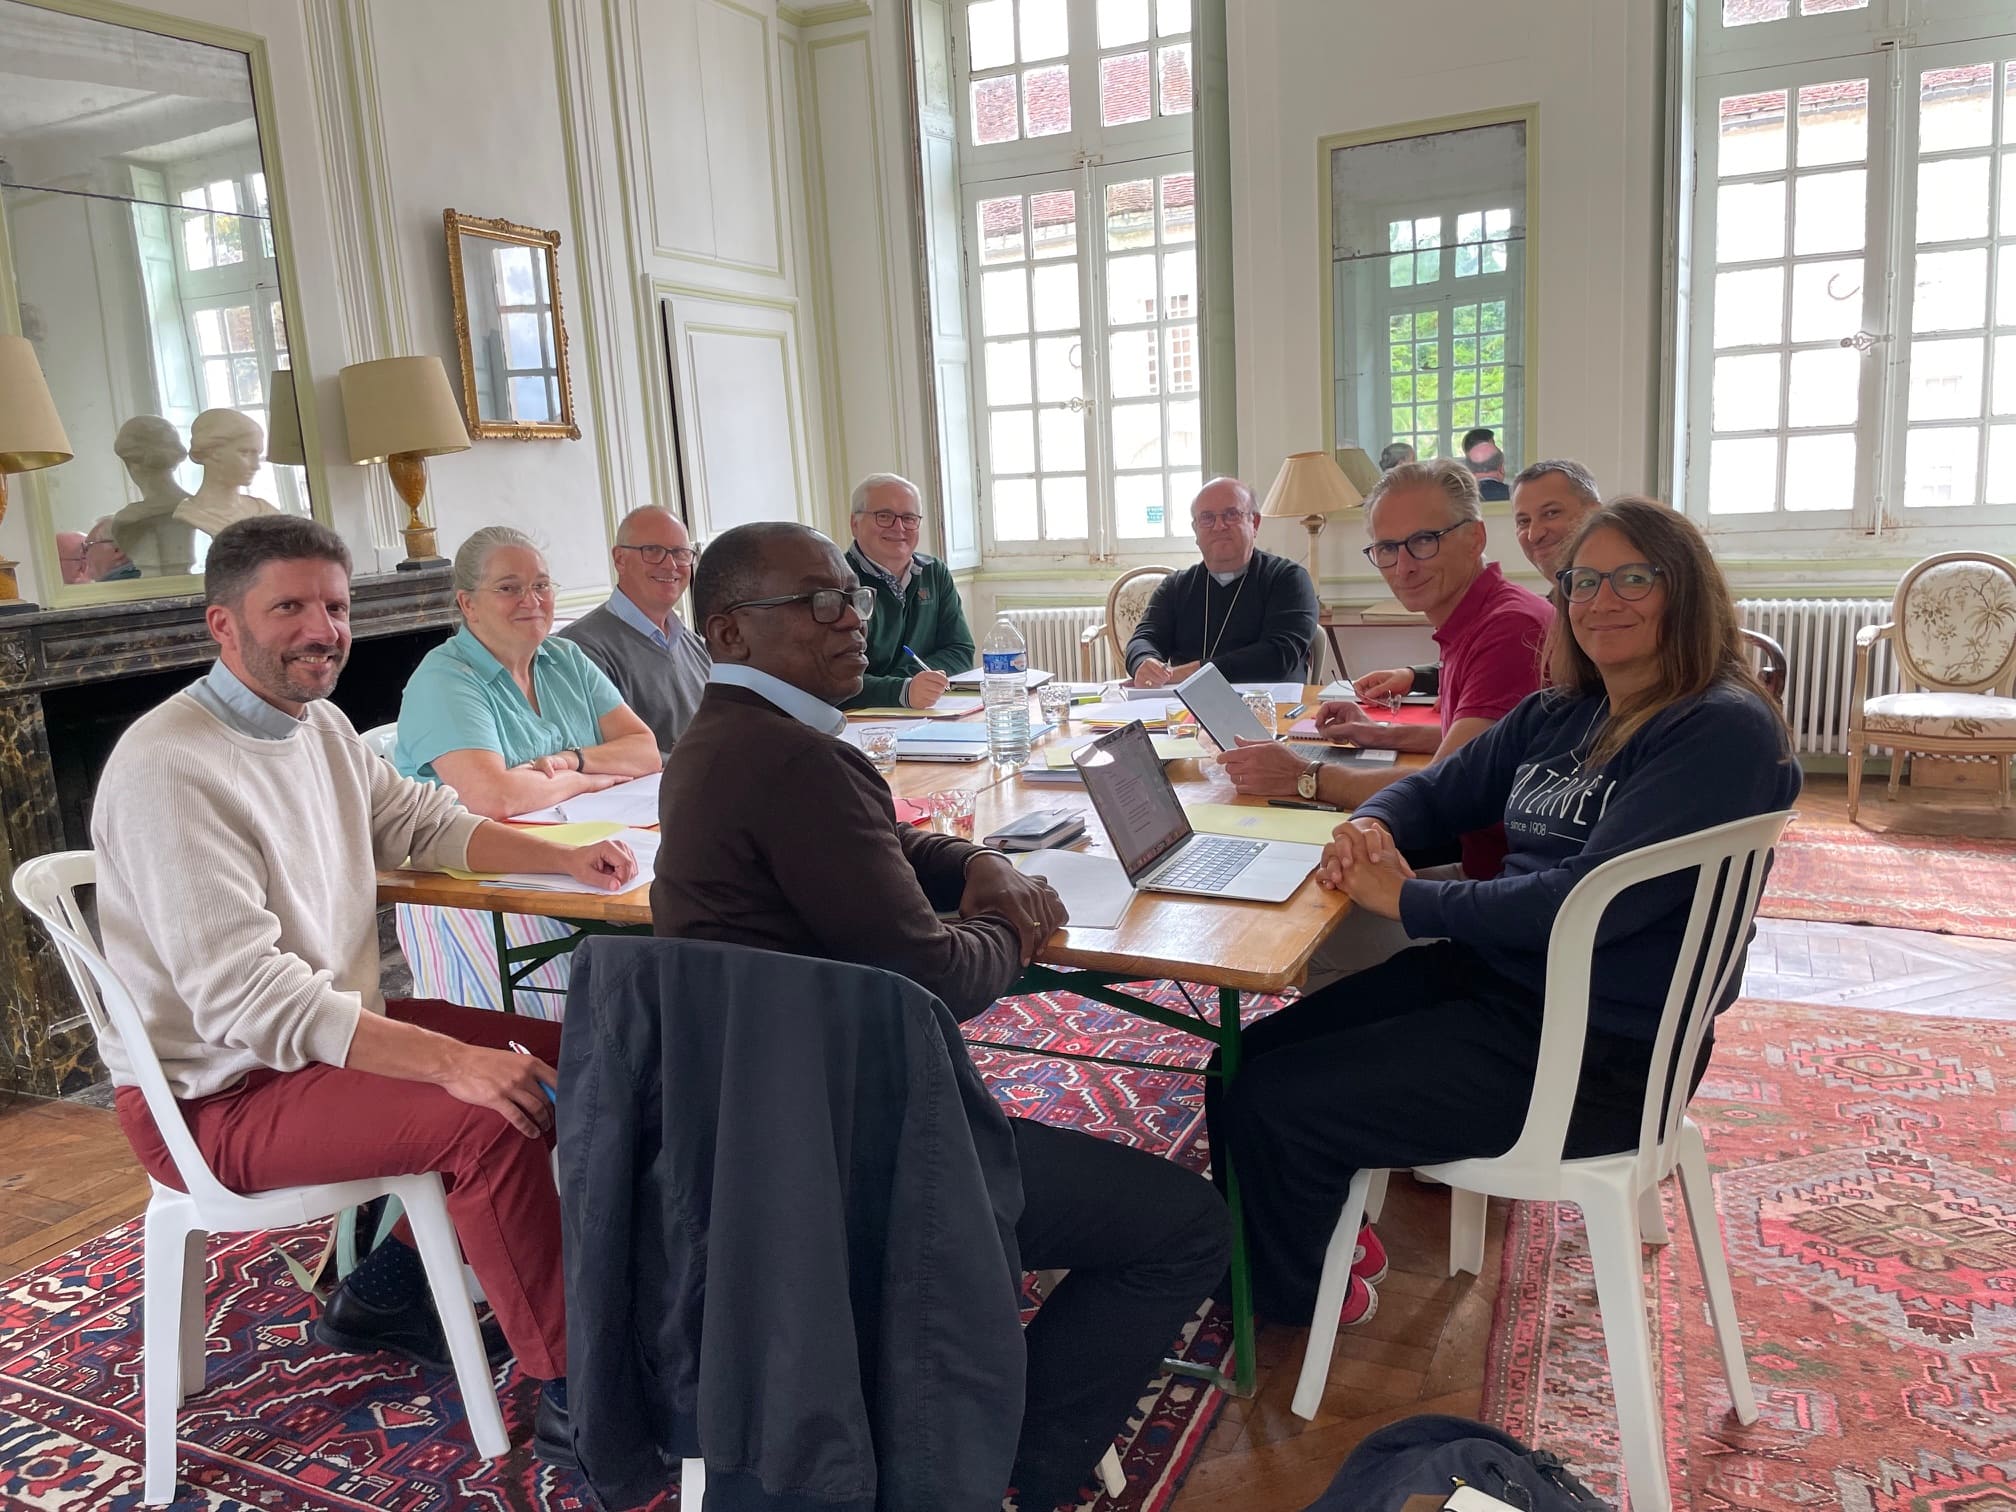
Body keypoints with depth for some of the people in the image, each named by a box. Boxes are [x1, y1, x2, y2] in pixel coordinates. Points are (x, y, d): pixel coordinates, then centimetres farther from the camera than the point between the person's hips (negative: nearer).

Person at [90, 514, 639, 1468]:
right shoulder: (169, 771, -24)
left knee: (556, 1059, 5)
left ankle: (388, 1290, 16)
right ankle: (571, 1396, -11)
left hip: (328, 1029, 9)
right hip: (217, 1094, -9)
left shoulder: (318, 722, 4)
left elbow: (422, 823, 17)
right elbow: (244, 995, -30)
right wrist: (449, 1059, -36)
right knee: (489, 1117, -26)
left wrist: (566, 858, 1)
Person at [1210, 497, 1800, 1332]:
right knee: (1248, 1060, -1)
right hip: (1489, 974, 8)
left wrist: (1409, 898, -18)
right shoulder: (1557, 714, 10)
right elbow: (1439, 788, 17)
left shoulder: (1723, 731, -15)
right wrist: (1370, 825, -8)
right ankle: (1326, 1235, 24)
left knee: (1268, 1108, -13)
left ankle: (1292, 1309, 17)